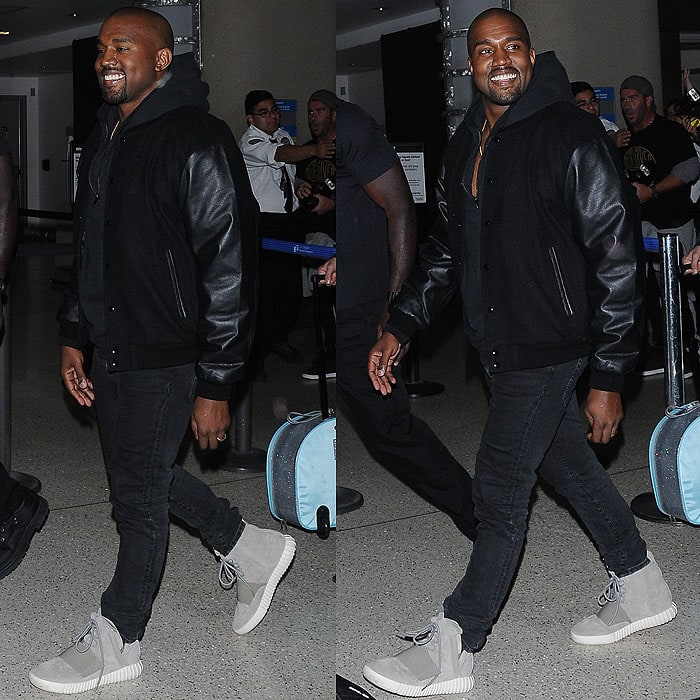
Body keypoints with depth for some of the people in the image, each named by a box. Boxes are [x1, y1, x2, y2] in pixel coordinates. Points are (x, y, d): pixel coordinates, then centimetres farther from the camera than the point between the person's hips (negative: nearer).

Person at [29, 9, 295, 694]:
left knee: (139, 497, 3)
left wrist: (215, 386, -19)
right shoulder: (103, 140, 9)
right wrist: (73, 336, 17)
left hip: (165, 359, -8)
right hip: (110, 350, 9)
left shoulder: (198, 142, -17)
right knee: (141, 477, 19)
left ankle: (113, 644, 22)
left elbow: (230, 269, -19)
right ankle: (251, 548, 39)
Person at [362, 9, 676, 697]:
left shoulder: (573, 136, -15)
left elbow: (616, 258, -16)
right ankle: (641, 589, 39)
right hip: (498, 344, 8)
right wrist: (399, 327, 6)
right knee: (567, 464, 19)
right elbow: (446, 246, 17)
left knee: (500, 491, -2)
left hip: (549, 346, -8)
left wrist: (608, 378, -16)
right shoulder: (466, 144, 8)